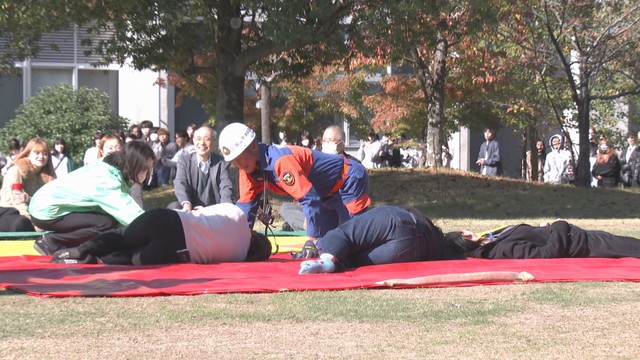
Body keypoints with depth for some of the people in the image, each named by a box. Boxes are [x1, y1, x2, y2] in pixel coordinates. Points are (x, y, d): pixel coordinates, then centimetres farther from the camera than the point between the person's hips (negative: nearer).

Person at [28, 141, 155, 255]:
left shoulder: (109, 170, 0)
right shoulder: (104, 180, -28)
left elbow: (130, 208, -2)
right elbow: (129, 213, -34)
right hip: (46, 211, -9)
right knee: (107, 224, -20)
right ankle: (51, 242, -7)